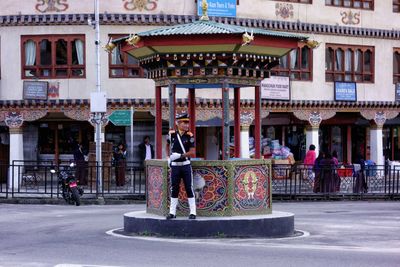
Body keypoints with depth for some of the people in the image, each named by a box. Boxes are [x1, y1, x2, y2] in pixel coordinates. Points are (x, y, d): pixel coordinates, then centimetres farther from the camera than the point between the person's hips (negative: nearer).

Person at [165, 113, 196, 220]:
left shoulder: (189, 136, -6)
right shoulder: (172, 134, 0)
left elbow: (192, 152, -9)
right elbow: (167, 145, 20)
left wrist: (180, 155, -19)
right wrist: (169, 157, 11)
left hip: (186, 165, -2)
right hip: (174, 166, 2)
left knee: (189, 188, -1)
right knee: (174, 189, 8)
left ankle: (192, 212, 4)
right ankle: (172, 212, 15)